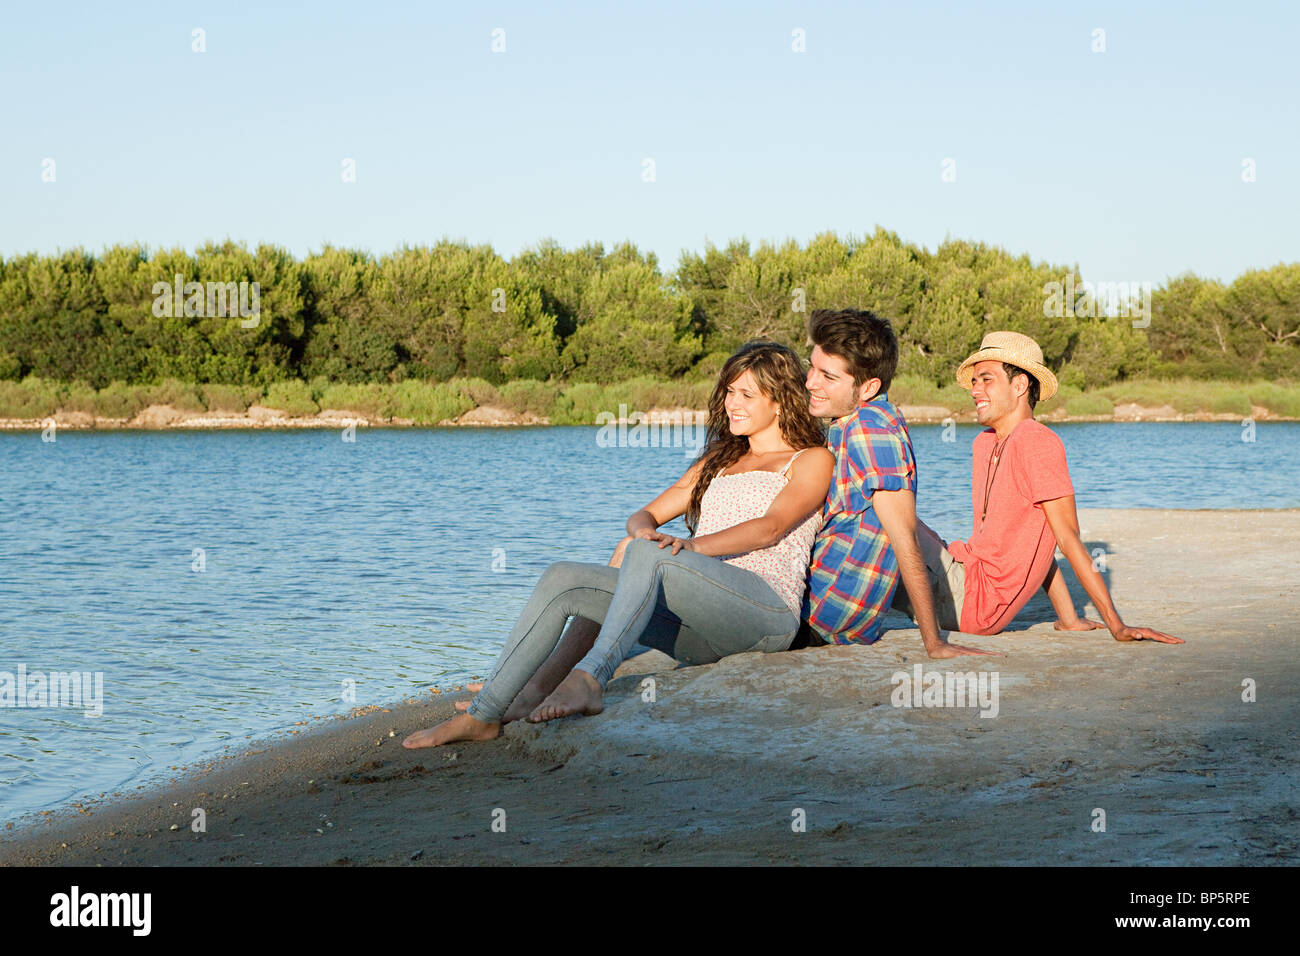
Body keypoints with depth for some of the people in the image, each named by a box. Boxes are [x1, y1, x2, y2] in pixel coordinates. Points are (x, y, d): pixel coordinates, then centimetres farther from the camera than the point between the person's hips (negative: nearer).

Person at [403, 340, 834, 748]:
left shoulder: (813, 460, 10)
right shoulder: (717, 461, 31)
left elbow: (770, 528, -10)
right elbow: (643, 517, 22)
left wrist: (692, 546, -24)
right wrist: (645, 531, -5)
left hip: (768, 609, -6)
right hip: (700, 633, 6)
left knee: (648, 555, -33)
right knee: (561, 579, -13)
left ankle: (589, 678, -47)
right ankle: (483, 714, -20)